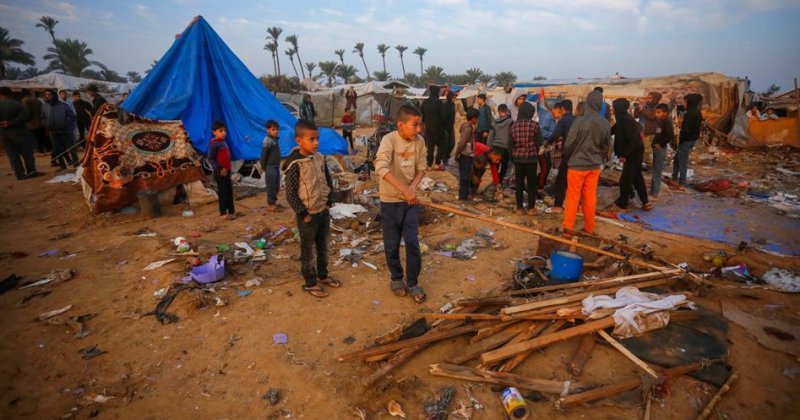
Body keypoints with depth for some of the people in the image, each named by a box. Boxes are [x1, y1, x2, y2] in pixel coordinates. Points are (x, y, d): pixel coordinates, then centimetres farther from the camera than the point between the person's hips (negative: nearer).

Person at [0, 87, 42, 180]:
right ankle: (31, 171, 2)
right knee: (27, 152, 3)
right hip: (18, 132, -3)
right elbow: (25, 116, -19)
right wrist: (10, 123, -18)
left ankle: (19, 173, 7)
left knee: (12, 154, 7)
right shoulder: (16, 104, -7)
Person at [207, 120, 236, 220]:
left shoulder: (223, 142, 12)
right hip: (220, 172, -9)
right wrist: (220, 168, -20)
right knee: (223, 192, -2)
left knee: (229, 191, 14)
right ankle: (223, 213, 8)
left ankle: (231, 211, 23)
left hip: (226, 171, 9)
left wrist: (228, 169, 11)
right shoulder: (213, 143, -14)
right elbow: (210, 158, -17)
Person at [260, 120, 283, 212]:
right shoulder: (267, 141, -17)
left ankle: (274, 201, 28)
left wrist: (278, 165, 15)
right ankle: (270, 204, 9)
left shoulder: (275, 139, 9)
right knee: (271, 186, 0)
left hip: (276, 166, 9)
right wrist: (264, 167, -12)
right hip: (270, 167, -9)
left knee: (277, 186, 15)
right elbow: (263, 155, -17)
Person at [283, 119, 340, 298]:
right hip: (308, 215, -7)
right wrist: (303, 213, -15)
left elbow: (328, 181, 13)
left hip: (324, 211, 7)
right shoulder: (294, 164, -20)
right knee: (308, 250, 9)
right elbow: (290, 194, -17)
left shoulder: (320, 158, 0)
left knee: (324, 246, 20)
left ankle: (322, 275, 39)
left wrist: (329, 202, 8)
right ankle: (310, 283, 24)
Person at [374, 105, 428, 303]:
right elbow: (381, 168, -32)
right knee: (392, 244, 10)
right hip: (390, 200, -3)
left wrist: (413, 187, -17)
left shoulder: (419, 141, -3)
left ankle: (413, 283, 20)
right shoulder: (389, 140, -19)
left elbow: (421, 168, 3)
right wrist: (404, 189, -38)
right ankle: (396, 278, 32)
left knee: (412, 242, 3)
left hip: (411, 200, 3)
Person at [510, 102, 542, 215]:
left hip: (517, 158, 2)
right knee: (531, 183, 8)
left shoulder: (514, 126, -1)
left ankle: (519, 208, 13)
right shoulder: (534, 125, -9)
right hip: (531, 158, -2)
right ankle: (531, 208, 12)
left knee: (519, 183, 9)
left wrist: (512, 156, 15)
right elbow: (539, 142, -2)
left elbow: (511, 143, 3)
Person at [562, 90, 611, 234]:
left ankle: (568, 225, 12)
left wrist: (568, 158, 7)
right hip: (594, 166, 5)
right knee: (590, 197, 12)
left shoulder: (580, 121, -18)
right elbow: (606, 146, 7)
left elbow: (569, 144, -12)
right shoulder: (605, 124, -2)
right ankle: (589, 227, 21)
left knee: (573, 196, 5)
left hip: (577, 164, -4)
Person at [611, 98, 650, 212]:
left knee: (625, 180, -1)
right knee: (637, 178, 18)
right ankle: (645, 203, 28)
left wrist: (624, 154, -21)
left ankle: (622, 205, 10)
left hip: (633, 154, -10)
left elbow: (633, 140, -26)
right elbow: (612, 131, 18)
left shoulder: (626, 120, -22)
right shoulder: (623, 119, 7)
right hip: (634, 153, 10)